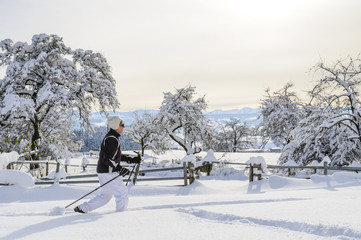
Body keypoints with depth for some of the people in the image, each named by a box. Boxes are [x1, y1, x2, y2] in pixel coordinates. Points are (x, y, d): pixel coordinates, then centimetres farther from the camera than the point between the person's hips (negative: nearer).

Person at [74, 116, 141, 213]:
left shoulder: (112, 137, 16)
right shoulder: (112, 139, -18)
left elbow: (116, 155, 24)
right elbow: (106, 158, -25)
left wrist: (131, 160, 19)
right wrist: (119, 168, -24)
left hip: (103, 171, 10)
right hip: (109, 172, -10)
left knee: (105, 195, 18)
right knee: (122, 193, 0)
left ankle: (82, 208, 20)